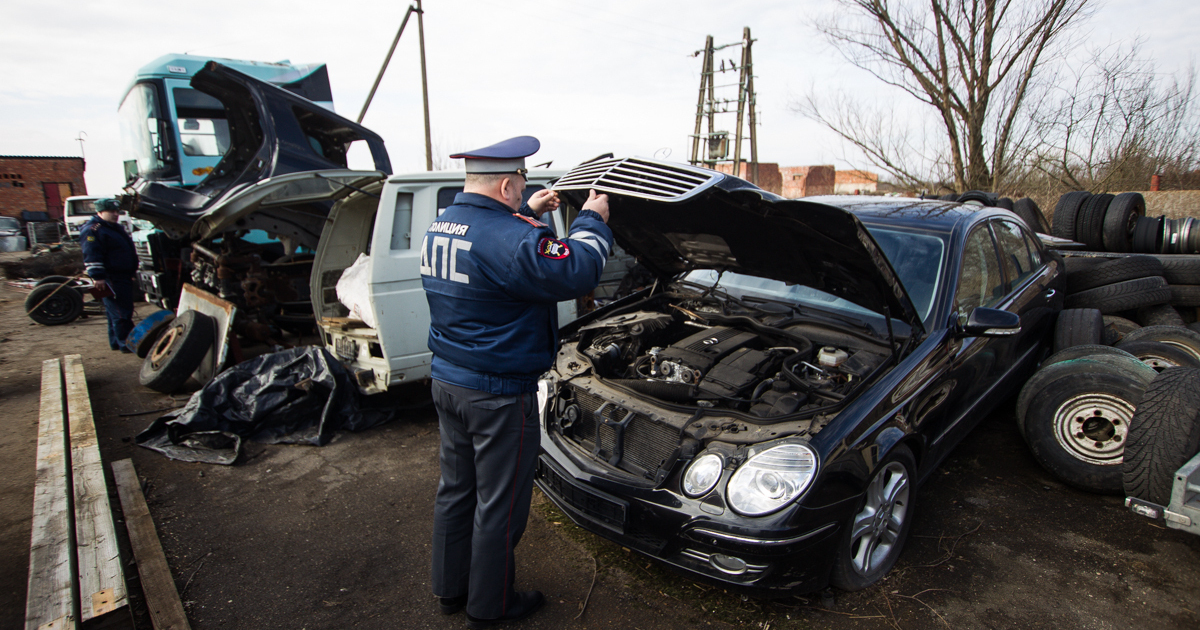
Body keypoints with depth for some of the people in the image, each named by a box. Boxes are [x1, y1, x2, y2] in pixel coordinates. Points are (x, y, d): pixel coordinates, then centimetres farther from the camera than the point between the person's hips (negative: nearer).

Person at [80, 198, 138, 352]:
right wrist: (97, 277, -24)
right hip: (111, 279, -10)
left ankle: (116, 342, 22)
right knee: (120, 313, -10)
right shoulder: (93, 230, -11)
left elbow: (127, 250, 30)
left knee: (115, 312, 15)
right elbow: (92, 256, -19)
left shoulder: (116, 228, 20)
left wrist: (131, 274, 31)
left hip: (123, 277, 10)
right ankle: (127, 344, -8)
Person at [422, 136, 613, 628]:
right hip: (498, 393, -9)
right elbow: (577, 273, -22)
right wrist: (592, 220, -7)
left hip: (447, 382, 9)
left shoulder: (440, 228, 6)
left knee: (456, 487, 22)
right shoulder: (510, 238, -24)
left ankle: (450, 588, 40)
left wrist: (527, 214, 25)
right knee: (499, 503, 9)